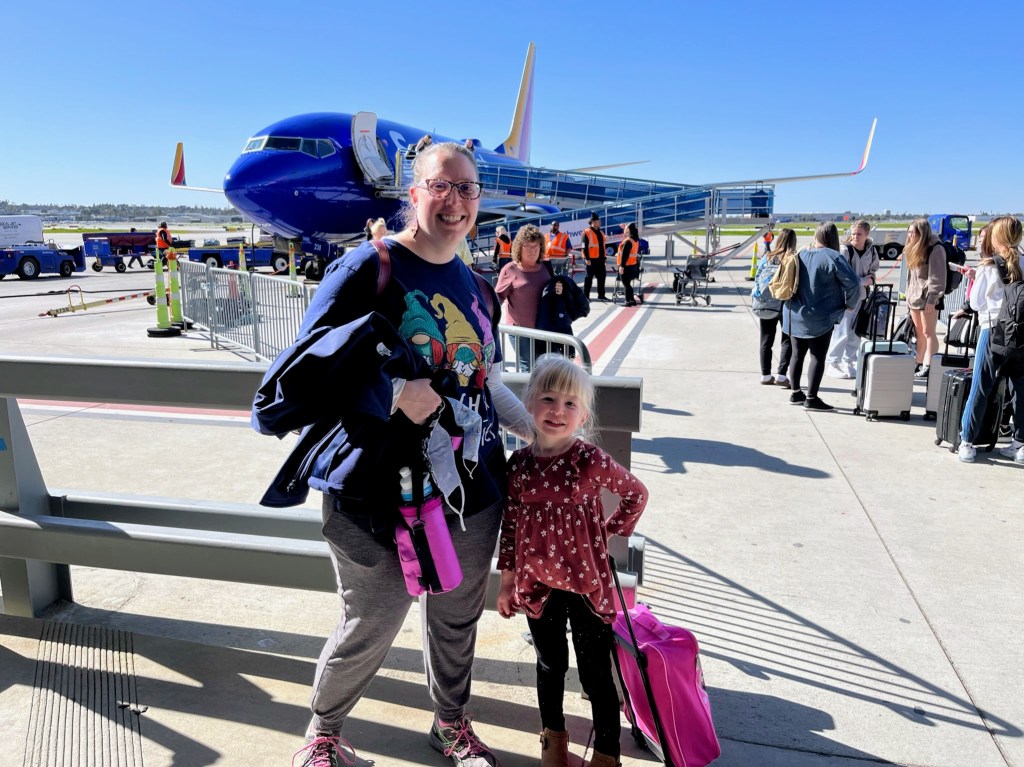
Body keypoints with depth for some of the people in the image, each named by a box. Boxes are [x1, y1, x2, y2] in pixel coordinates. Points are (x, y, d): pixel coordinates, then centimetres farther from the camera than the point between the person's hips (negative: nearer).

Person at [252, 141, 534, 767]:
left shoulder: (477, 289, 11)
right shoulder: (370, 268, -10)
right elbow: (314, 357, -14)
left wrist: (538, 431, 14)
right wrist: (395, 389, -21)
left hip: (471, 487, 6)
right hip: (380, 490, -5)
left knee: (458, 619, 19)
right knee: (371, 627, 8)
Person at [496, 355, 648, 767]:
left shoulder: (591, 461, -17)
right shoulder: (518, 463, -8)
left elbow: (636, 494, -1)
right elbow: (510, 524, 2)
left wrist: (609, 532, -2)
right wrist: (507, 579, 7)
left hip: (586, 583, -3)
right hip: (537, 583, 3)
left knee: (595, 674, 9)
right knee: (550, 665, 23)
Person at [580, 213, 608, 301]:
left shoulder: (601, 233, 17)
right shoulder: (586, 232, -9)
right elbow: (584, 247, -13)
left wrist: (603, 257, 19)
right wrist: (587, 258, -18)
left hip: (600, 259, 8)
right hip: (591, 259, -8)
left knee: (601, 277, 9)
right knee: (589, 277, -3)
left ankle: (601, 295, 16)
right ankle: (585, 295, 3)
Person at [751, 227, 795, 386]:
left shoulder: (766, 258, 1)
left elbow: (757, 279, 3)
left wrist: (756, 300, 9)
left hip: (765, 305, 3)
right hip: (787, 306, -3)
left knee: (766, 341, 12)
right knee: (788, 341, 8)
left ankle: (765, 375, 15)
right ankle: (781, 375, -1)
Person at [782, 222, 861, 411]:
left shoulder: (801, 255, 5)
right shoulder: (833, 257, -13)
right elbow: (853, 282, -18)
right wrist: (850, 304, -3)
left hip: (796, 315, 6)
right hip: (820, 318, -6)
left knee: (798, 354, 15)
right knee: (818, 357, 0)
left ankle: (796, 393, 22)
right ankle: (811, 398, -1)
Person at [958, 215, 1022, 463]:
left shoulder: (988, 267, -7)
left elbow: (975, 303, -2)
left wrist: (976, 279, 13)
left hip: (992, 329, -3)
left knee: (981, 388, 2)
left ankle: (967, 441, 6)